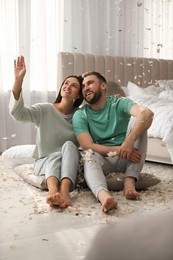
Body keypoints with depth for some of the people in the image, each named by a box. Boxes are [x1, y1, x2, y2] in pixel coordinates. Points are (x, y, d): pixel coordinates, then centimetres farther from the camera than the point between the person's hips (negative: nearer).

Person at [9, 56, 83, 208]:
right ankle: (53, 190, -66)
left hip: (70, 164, 1)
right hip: (45, 162, -1)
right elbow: (17, 113, -24)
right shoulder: (45, 110, -7)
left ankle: (65, 191, -53)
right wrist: (18, 80, -37)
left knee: (69, 145, -30)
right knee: (56, 155, -34)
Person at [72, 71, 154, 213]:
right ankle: (104, 196, -63)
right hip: (103, 160, 0)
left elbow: (147, 113, -22)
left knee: (137, 119, -20)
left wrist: (129, 141, -38)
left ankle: (129, 180, -30)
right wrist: (118, 150, -26)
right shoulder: (80, 115, 1)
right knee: (90, 155, -33)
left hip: (129, 159, 0)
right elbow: (87, 146, -13)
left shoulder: (119, 103, -2)